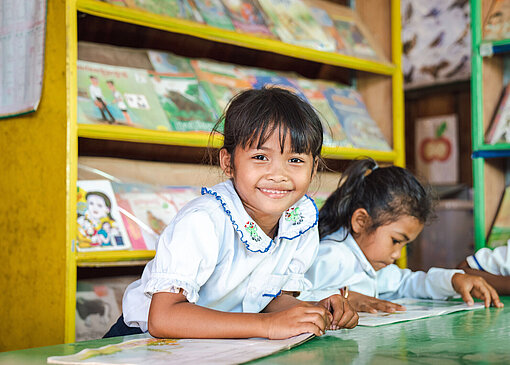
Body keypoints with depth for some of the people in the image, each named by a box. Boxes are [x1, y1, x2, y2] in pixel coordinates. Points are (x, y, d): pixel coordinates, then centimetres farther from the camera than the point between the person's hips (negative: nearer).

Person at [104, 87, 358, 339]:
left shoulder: (303, 220, -7)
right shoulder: (202, 222, -28)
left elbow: (276, 297, 5)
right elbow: (162, 318, -36)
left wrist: (316, 311, -16)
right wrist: (268, 325, -38)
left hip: (229, 348, 5)